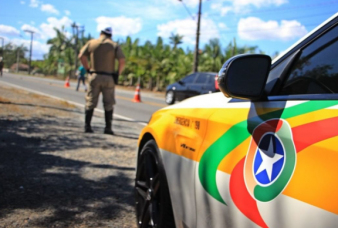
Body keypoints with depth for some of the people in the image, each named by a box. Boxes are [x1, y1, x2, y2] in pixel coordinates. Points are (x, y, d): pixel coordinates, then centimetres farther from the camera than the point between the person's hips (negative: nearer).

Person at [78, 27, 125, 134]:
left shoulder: (91, 43, 6)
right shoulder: (114, 45, 1)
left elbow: (81, 56, 0)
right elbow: (122, 61, -11)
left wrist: (88, 69, 6)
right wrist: (118, 73, -1)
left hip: (94, 76, 2)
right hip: (108, 77, -1)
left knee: (90, 102, 8)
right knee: (108, 104, 6)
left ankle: (87, 126, 7)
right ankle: (108, 128, 7)